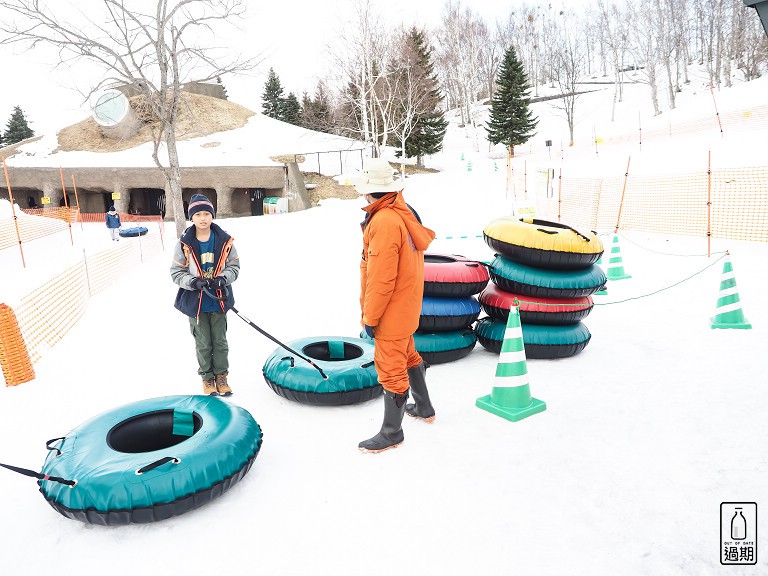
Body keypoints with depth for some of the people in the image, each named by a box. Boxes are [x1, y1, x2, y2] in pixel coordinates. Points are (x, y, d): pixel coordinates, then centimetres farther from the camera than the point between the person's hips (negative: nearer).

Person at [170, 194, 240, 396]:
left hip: (219, 299, 1)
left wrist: (223, 278, -17)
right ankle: (207, 377, 31)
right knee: (203, 343, 11)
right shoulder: (184, 243, -9)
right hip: (196, 301, -1)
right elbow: (176, 272, -3)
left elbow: (234, 266, 2)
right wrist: (193, 282, -20)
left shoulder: (224, 241, -6)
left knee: (220, 341, 12)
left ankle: (221, 375, 31)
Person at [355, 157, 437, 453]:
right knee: (407, 355, 25)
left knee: (390, 368, 3)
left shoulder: (384, 222, -25)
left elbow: (381, 278, -26)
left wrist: (370, 317, -16)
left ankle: (391, 432, 18)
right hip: (407, 305, 10)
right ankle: (423, 407, 43)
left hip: (392, 308, -10)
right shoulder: (404, 212, 5)